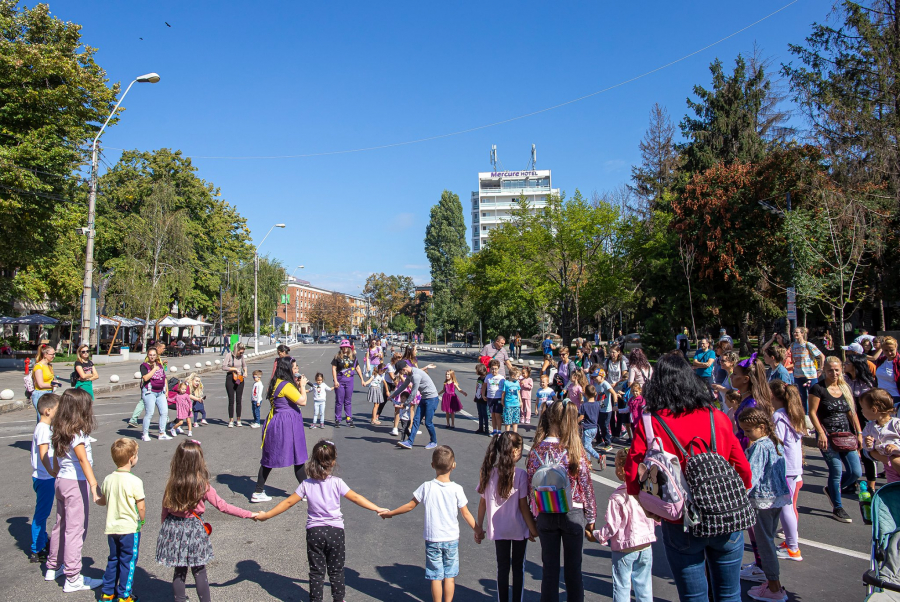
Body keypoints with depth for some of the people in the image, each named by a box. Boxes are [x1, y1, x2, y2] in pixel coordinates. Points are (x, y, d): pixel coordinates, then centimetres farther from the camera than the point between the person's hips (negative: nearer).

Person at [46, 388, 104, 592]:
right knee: (76, 529, -1)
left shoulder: (59, 432, 5)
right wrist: (94, 487, -36)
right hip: (76, 484, -9)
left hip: (61, 481, 9)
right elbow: (83, 460, -30)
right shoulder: (77, 434, -20)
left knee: (61, 525, 22)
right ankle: (72, 579, 6)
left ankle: (53, 567, 38)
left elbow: (56, 459, 15)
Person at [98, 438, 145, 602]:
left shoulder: (108, 479, -2)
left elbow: (103, 500, 12)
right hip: (130, 528, -6)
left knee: (113, 559, 20)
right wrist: (141, 520, 2)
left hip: (112, 527, 6)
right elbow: (141, 507, -15)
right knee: (128, 561, 7)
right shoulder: (135, 481, -20)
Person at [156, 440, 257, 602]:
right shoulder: (203, 486, -18)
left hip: (173, 529, 3)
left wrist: (166, 528, 19)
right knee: (199, 571, 12)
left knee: (179, 570, 18)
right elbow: (223, 506, -14)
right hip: (194, 531, -3)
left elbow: (165, 509, 1)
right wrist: (250, 514, -8)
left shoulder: (171, 484, -9)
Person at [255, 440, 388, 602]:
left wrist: (266, 515, 8)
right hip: (335, 531, -1)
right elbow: (356, 498, -12)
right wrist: (377, 508, -6)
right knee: (336, 570, 15)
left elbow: (288, 503, -2)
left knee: (316, 571, 12)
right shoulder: (336, 482, -11)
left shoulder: (306, 484, -6)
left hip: (314, 532, 1)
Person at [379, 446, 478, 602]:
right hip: (451, 539, 0)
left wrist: (389, 513, 13)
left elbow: (410, 506, -1)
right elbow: (466, 514, -5)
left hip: (432, 539, 0)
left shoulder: (426, 487, -11)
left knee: (436, 577, 10)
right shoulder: (457, 489, -11)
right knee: (449, 576, 13)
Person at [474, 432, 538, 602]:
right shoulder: (520, 474, -17)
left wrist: (478, 527, 8)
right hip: (519, 529, -3)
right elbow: (523, 505, -14)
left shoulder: (488, 473, -7)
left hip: (498, 529, 3)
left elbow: (483, 502, -2)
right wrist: (533, 529, -3)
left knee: (502, 568, 15)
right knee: (518, 568, 14)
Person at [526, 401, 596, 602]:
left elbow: (531, 486, -3)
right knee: (573, 568, 13)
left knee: (549, 568, 13)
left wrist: (536, 513, 9)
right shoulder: (574, 451, -14)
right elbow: (586, 485, -8)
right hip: (573, 513, -1)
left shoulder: (536, 450, -9)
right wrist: (590, 517, 3)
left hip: (546, 515, 2)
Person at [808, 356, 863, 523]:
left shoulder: (845, 389, 11)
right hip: (828, 437, -6)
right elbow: (812, 412, -9)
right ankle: (837, 508, 13)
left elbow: (852, 413, 14)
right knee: (837, 471, -5)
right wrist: (821, 433, -17)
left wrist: (859, 433, 6)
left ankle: (831, 490, 30)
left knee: (856, 473, 3)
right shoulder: (818, 388, -7)